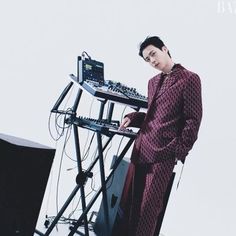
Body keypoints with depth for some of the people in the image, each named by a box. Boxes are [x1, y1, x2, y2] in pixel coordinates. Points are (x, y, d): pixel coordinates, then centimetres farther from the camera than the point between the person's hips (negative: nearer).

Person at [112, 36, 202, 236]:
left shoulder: (189, 79, -5)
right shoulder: (153, 82, 18)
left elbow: (193, 120, -8)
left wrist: (179, 153, -11)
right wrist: (133, 118, 5)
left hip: (163, 154, -7)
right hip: (141, 149, 7)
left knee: (148, 208, -2)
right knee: (128, 201, 8)